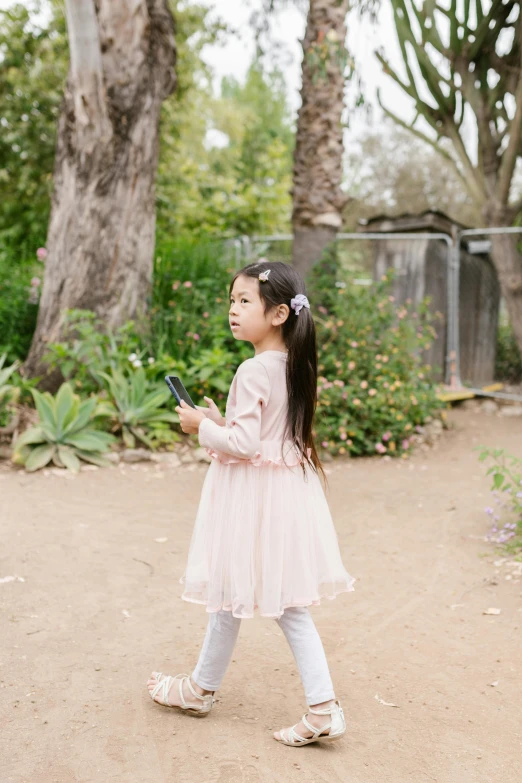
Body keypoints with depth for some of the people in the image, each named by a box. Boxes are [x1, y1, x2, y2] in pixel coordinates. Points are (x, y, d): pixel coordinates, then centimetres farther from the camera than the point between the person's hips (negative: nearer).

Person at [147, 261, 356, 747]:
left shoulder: (252, 371, -19)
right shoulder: (293, 366, 6)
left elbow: (244, 445, -23)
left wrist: (202, 427, -8)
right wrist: (224, 422, 14)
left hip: (250, 493, -8)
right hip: (287, 486, 8)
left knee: (230, 595, 10)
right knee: (287, 604, 12)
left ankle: (201, 689, 31)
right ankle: (322, 707, 9)